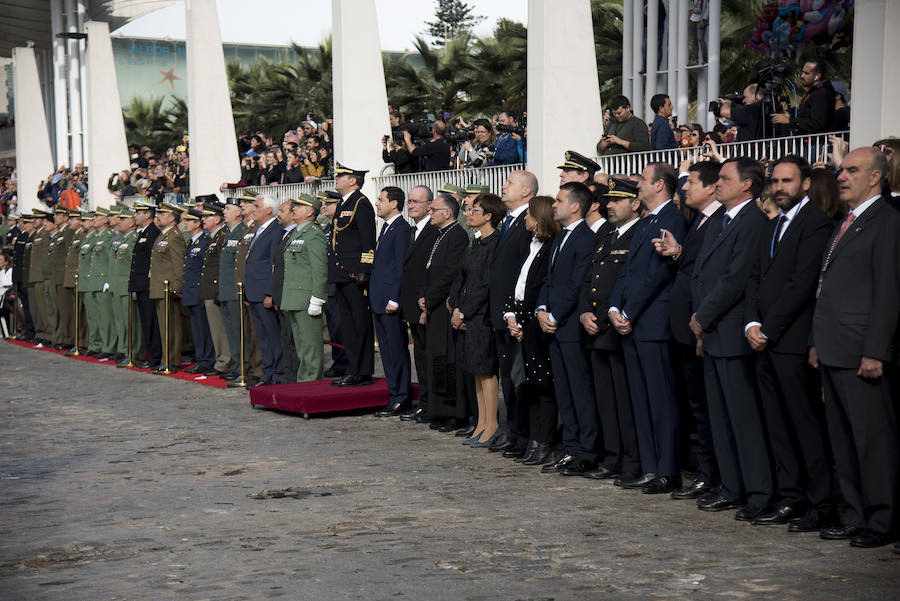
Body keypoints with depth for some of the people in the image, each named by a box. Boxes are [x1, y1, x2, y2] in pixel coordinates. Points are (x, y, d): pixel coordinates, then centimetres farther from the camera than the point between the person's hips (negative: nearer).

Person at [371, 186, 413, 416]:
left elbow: (402, 266, -17)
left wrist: (394, 300, -20)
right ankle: (395, 395, 18)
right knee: (387, 350, 12)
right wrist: (373, 293, 17)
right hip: (380, 300, 10)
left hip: (391, 300, -10)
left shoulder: (401, 228, -12)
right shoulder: (387, 227, 18)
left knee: (397, 350, -4)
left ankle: (402, 399, 1)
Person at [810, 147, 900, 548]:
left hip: (861, 353, -9)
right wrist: (817, 342, 16)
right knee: (843, 440, 13)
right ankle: (854, 516, 20)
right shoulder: (845, 224, 19)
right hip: (832, 351, 9)